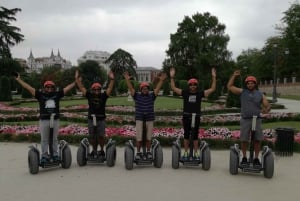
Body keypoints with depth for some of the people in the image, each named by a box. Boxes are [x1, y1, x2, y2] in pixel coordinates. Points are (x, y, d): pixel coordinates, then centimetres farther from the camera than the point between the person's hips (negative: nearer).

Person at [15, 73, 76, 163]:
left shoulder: (57, 94, 5)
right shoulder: (40, 95, 2)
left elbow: (68, 88, 9)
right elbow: (28, 87, 2)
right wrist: (18, 79, 1)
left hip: (55, 120, 1)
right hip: (44, 120, -1)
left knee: (54, 139, 11)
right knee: (44, 140, 7)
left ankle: (55, 155, 21)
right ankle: (44, 156, 16)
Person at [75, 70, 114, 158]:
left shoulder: (103, 96, 0)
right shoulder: (89, 95, 3)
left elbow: (110, 88, -8)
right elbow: (81, 87, 3)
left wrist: (112, 79, -19)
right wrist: (77, 79, -2)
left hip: (101, 119, -2)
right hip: (91, 119, 2)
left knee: (101, 136, -1)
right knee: (92, 137, 10)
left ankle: (102, 150, 16)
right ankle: (94, 151, 23)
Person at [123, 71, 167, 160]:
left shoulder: (151, 96, 5)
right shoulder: (137, 96, 2)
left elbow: (157, 88, -4)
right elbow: (130, 88, -6)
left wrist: (161, 80, -15)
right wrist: (127, 79, -18)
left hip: (150, 119, 1)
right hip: (139, 119, -1)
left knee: (148, 137, 8)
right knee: (139, 138, 0)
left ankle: (148, 152, 20)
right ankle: (138, 153, 12)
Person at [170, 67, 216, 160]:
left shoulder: (200, 93, 3)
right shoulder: (185, 93, 3)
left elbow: (212, 89, 3)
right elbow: (173, 88, 4)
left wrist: (214, 77, -2)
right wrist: (172, 77, -3)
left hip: (196, 117, 0)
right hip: (186, 116, 0)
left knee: (195, 135, 7)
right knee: (186, 135, 7)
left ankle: (196, 153, 14)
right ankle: (186, 153, 15)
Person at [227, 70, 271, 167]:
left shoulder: (260, 95, 9)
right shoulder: (242, 92, 7)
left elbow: (268, 106, 5)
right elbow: (229, 86, 5)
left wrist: (266, 110, -18)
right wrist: (234, 76, 1)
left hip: (257, 119, 1)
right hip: (245, 120, -1)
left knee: (257, 140, 1)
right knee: (244, 140, 3)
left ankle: (256, 159, 13)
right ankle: (244, 157, 19)